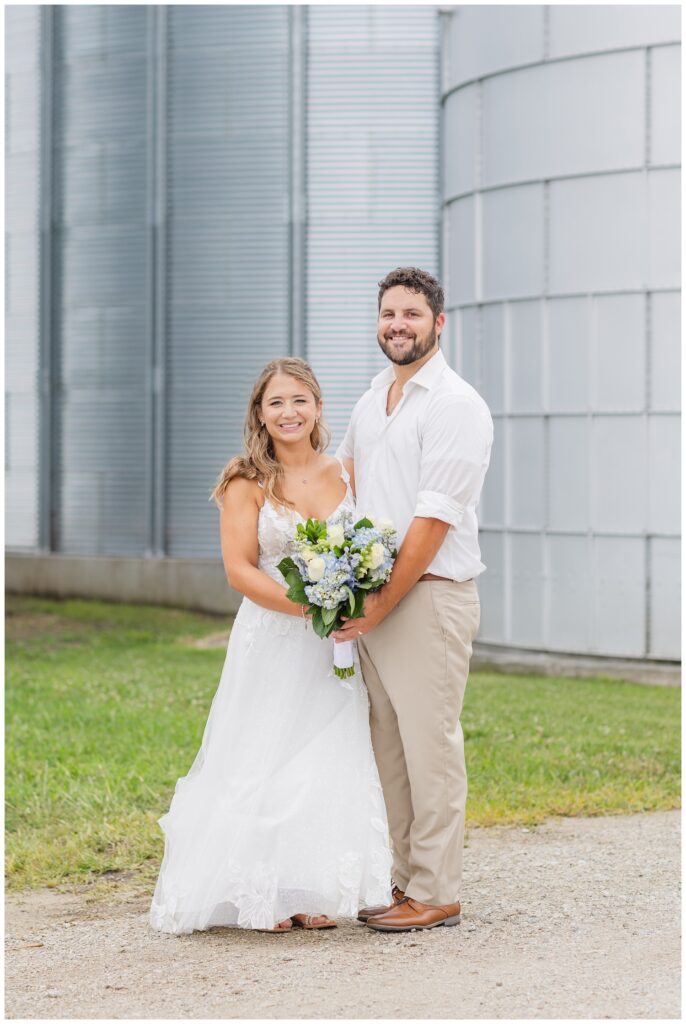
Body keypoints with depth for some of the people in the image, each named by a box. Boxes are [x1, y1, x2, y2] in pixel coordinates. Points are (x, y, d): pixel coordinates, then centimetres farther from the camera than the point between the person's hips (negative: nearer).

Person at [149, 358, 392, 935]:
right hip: (271, 643, -3)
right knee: (265, 761, -2)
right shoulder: (247, 483, -4)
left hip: (334, 646, 3)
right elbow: (240, 569, -10)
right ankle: (263, 896, 6)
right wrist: (307, 605, -21)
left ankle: (313, 894, 13)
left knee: (329, 764, 4)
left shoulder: (344, 474, 6)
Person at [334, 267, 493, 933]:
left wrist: (385, 602, -16)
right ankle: (407, 879, 19)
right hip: (372, 598, 8)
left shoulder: (454, 405, -10)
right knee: (388, 746, 10)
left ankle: (437, 894, 1)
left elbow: (435, 517, -16)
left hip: (429, 595, -8)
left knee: (430, 743, -5)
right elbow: (339, 468, 35)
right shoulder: (372, 400, 16)